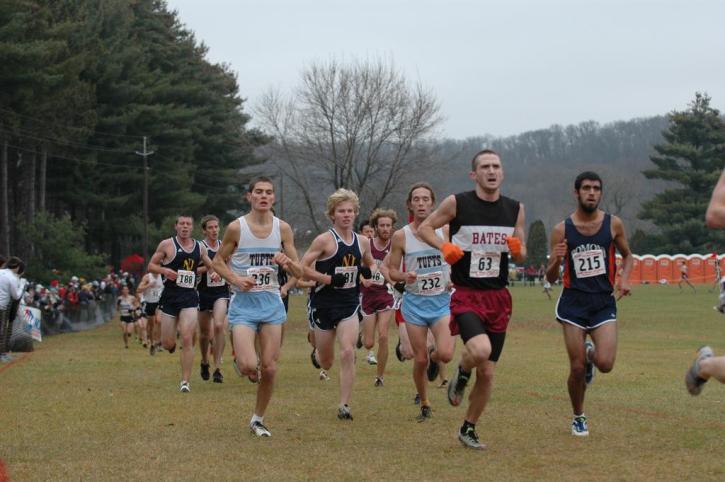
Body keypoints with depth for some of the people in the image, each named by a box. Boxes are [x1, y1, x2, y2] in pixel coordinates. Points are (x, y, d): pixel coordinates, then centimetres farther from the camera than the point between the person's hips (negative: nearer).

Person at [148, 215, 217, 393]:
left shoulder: (200, 247, 9)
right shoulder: (167, 245, 0)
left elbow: (210, 266, 23)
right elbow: (151, 265, 4)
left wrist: (214, 273, 0)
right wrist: (164, 270, -16)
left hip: (190, 297, 1)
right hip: (170, 296, -1)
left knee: (187, 339, -13)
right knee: (167, 343, 1)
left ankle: (185, 381, -7)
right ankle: (172, 343, 41)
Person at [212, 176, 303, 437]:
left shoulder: (283, 228, 2)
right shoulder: (236, 227, -6)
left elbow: (299, 273, 5)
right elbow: (218, 262, 4)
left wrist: (288, 263, -17)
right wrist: (235, 279, -14)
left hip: (271, 301, 3)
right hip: (244, 302, -3)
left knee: (269, 367, 1)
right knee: (249, 366, -17)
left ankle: (258, 419, 19)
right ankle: (239, 357, 21)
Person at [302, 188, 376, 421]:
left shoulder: (362, 242, 6)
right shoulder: (324, 240, -10)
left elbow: (370, 264, 24)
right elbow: (303, 268, -13)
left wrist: (369, 274, 1)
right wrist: (330, 279, -21)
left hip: (349, 304, 3)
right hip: (324, 303, -3)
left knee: (348, 353, -15)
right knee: (326, 363, 8)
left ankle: (344, 406, -8)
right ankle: (317, 355, 47)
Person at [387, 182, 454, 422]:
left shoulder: (445, 231, 0)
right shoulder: (401, 236, -3)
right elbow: (392, 270, 4)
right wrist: (405, 276, -17)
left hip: (442, 300, 0)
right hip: (415, 302, 0)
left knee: (446, 354, -18)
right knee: (420, 359, 2)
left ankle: (433, 357, 20)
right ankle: (424, 405, 25)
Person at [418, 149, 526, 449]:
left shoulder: (515, 209, 5)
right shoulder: (457, 203, -6)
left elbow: (521, 259, 13)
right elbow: (424, 228, 5)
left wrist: (517, 250, -11)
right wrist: (445, 247, -13)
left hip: (498, 298, 4)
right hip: (466, 296, -4)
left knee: (487, 372, 6)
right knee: (481, 350, -30)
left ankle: (468, 429, 26)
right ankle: (461, 376, 6)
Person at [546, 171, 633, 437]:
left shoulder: (613, 224, 0)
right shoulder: (561, 230, -1)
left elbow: (627, 256, 17)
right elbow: (551, 278, 3)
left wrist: (624, 278, -3)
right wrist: (555, 260, -19)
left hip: (604, 303, 1)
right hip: (573, 303, 0)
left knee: (605, 363, -16)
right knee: (577, 368, 0)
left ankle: (590, 353, 22)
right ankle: (578, 418, 24)